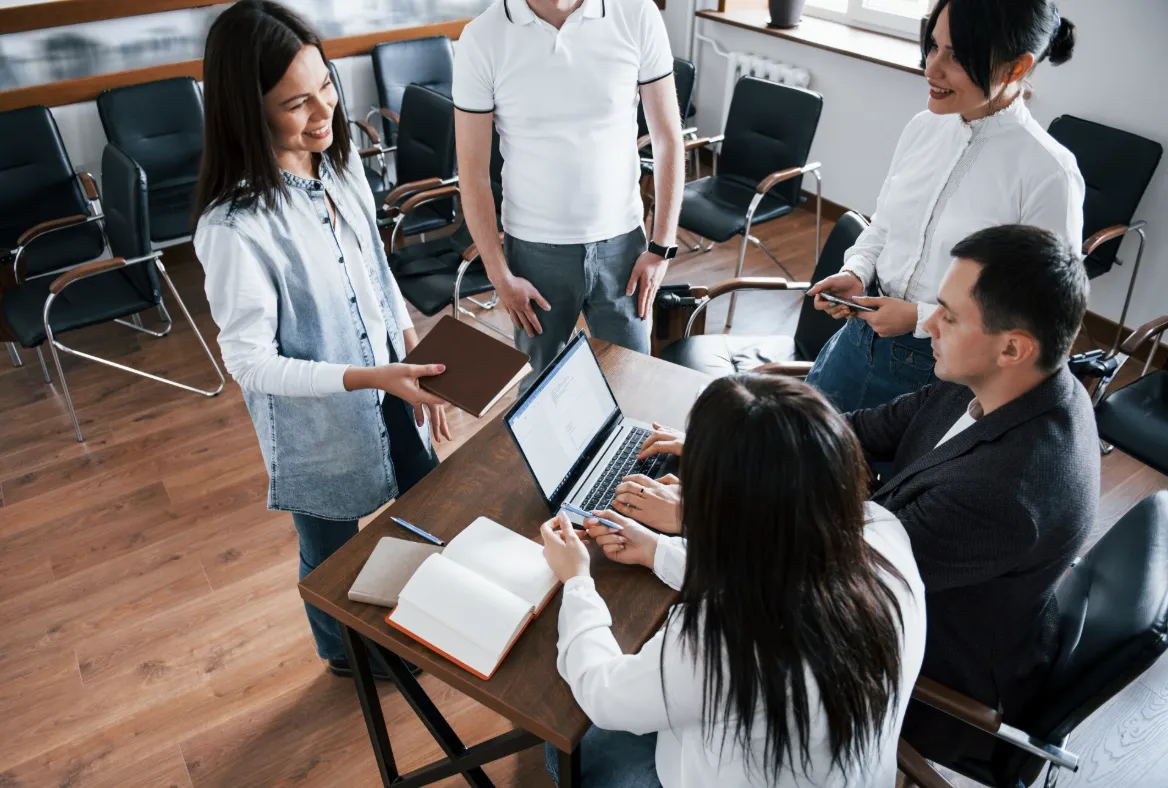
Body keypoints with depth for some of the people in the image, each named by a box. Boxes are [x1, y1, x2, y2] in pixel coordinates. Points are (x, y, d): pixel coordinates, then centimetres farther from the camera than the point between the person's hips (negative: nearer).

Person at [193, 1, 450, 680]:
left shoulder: (341, 159, -7)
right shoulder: (235, 227, -28)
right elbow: (250, 362, -22)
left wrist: (416, 363, 3)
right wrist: (369, 377, -30)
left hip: (389, 391, 7)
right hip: (316, 422, -6)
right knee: (333, 551, 19)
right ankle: (346, 654, 51)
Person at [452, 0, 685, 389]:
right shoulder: (482, 38, -10)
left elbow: (667, 138, -1)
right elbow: (472, 171, -5)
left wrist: (662, 247, -2)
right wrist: (499, 274, -5)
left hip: (621, 242, 1)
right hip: (534, 250, 0)